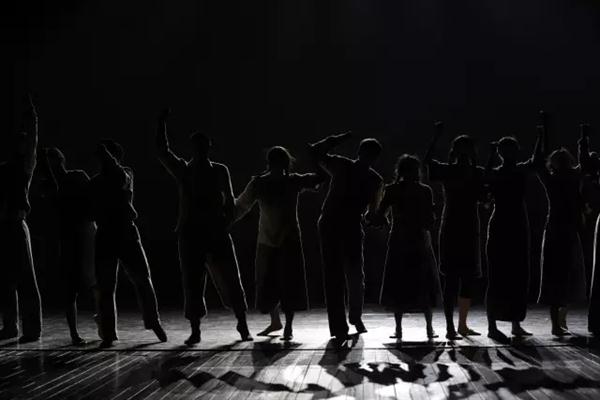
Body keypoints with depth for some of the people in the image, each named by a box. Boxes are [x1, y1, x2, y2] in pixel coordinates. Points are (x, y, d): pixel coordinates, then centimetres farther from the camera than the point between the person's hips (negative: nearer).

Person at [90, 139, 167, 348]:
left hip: (127, 233, -1)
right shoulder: (95, 183, 12)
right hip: (105, 235, 1)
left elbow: (123, 181, -20)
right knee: (105, 287, -3)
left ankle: (154, 321, 18)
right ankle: (108, 334, 2)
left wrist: (106, 157, -24)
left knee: (143, 279, 0)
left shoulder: (126, 174, 6)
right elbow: (91, 211, 14)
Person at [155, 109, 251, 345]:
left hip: (217, 233, 0)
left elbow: (230, 201, 9)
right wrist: (161, 123, -10)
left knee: (230, 280, 0)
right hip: (190, 234, 0)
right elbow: (162, 151, -4)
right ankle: (195, 331, 7)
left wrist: (225, 225, -3)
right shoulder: (183, 171, 6)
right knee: (192, 283, 0)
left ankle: (242, 323, 13)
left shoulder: (220, 171, 7)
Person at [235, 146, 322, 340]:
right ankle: (275, 321, 27)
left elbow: (318, 178, 4)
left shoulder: (294, 181, -1)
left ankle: (288, 327, 4)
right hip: (267, 240, 1)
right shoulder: (258, 184, -3)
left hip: (289, 239, -1)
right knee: (267, 283, 6)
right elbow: (241, 206, 2)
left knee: (290, 282, -5)